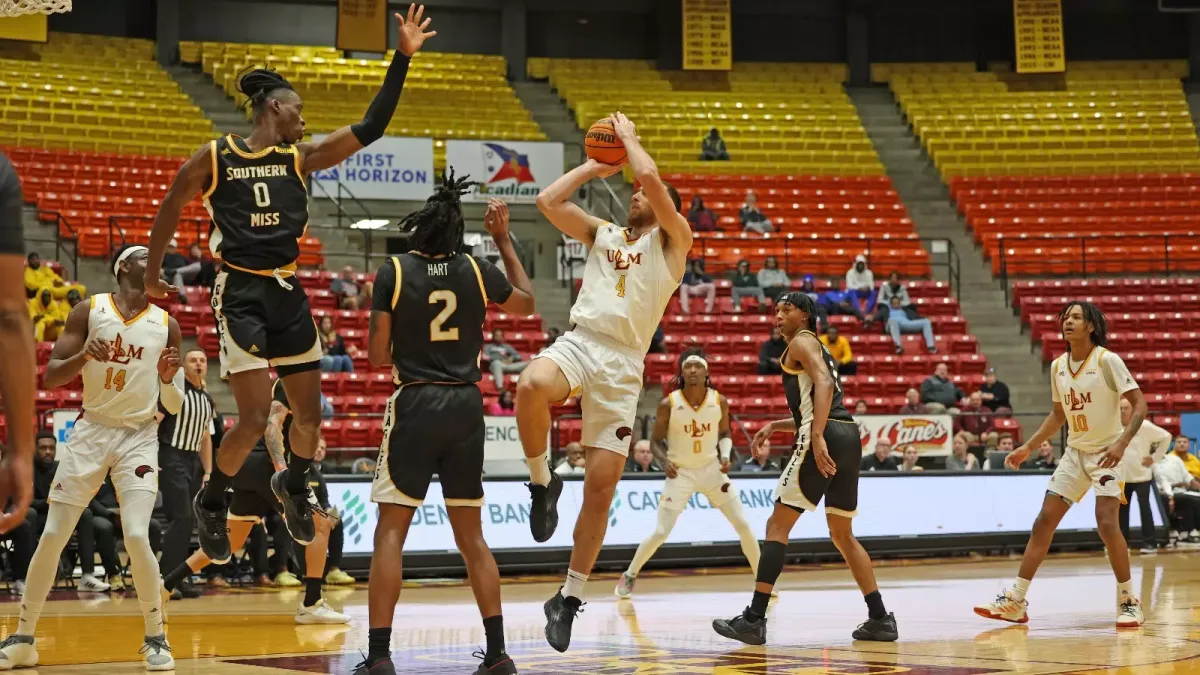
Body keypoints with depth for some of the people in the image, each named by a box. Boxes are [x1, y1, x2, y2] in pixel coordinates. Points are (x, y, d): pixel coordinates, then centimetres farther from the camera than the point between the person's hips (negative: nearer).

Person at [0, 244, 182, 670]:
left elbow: (173, 407, 6)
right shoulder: (89, 312, -1)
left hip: (139, 437, 0)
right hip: (91, 432, 0)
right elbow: (50, 377, -5)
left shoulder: (166, 325, 2)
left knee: (137, 537, -17)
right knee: (52, 536, -1)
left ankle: (155, 638, -1)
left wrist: (168, 379, -16)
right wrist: (85, 355, -24)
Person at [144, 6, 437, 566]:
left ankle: (293, 486, 39)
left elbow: (370, 129, 0)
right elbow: (169, 210, 8)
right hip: (240, 294, -5)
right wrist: (152, 275, 15)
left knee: (311, 414, 9)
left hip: (288, 294, 5)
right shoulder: (215, 158, -5)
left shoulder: (301, 158, 6)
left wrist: (402, 58, -5)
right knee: (255, 418, -12)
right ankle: (211, 503, 12)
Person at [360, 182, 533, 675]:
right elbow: (526, 303, 22)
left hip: (415, 403, -3)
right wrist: (503, 240, 27)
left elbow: (377, 354, -4)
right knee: (471, 534, 12)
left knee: (391, 530, 1)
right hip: (466, 405, 3)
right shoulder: (477, 270, 3)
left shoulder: (393, 273, -5)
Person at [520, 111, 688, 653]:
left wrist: (628, 137, 11)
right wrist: (595, 165, 20)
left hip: (623, 363, -2)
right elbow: (548, 201, 13)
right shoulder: (602, 233, 24)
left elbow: (650, 176, -6)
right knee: (531, 387, -36)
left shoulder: (672, 240, 10)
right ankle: (542, 483, -10)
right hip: (578, 342, 2)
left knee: (601, 487, -3)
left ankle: (570, 598, 9)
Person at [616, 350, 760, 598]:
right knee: (660, 533, -5)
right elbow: (656, 440, -2)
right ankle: (629, 575, 17)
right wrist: (664, 460, -20)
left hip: (712, 469, 2)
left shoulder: (719, 401, -8)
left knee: (743, 525, -1)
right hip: (680, 473, -2)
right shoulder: (668, 404, -14)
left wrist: (725, 455, -9)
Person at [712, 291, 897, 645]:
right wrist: (776, 426, 26)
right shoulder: (817, 349, 29)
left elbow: (824, 384, -17)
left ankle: (754, 619, -12)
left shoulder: (801, 342, 2)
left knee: (778, 524, -7)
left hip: (826, 439, -9)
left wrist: (817, 437, -26)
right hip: (848, 435, 9)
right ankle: (880, 618, 15)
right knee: (842, 533, 18)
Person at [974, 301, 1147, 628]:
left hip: (1106, 453, -6)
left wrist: (1122, 442, -29)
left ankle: (1129, 601, -3)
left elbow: (1139, 404, -16)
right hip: (1075, 452, 6)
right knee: (1043, 522, 2)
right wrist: (1028, 447, 13)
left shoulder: (1107, 360, -15)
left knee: (1107, 523, -19)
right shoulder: (1058, 366, 4)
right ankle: (1014, 601, 6)